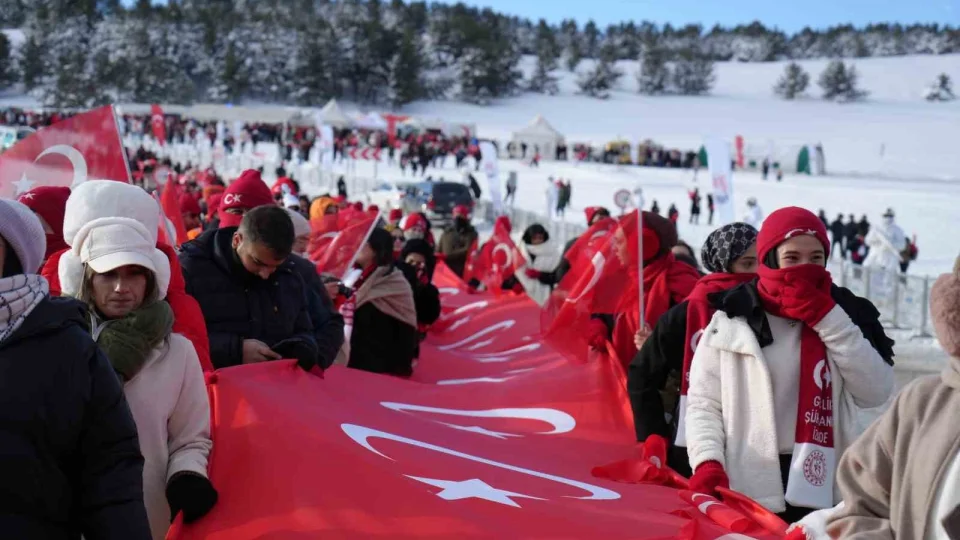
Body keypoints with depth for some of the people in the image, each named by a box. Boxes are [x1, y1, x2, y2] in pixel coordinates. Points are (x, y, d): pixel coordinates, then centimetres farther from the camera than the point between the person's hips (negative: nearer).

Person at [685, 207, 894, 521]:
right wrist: (707, 463, -15)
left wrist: (827, 318, -8)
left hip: (825, 496, 2)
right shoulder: (731, 319, 2)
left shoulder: (843, 315, 9)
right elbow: (703, 404, 2)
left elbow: (876, 392, -3)